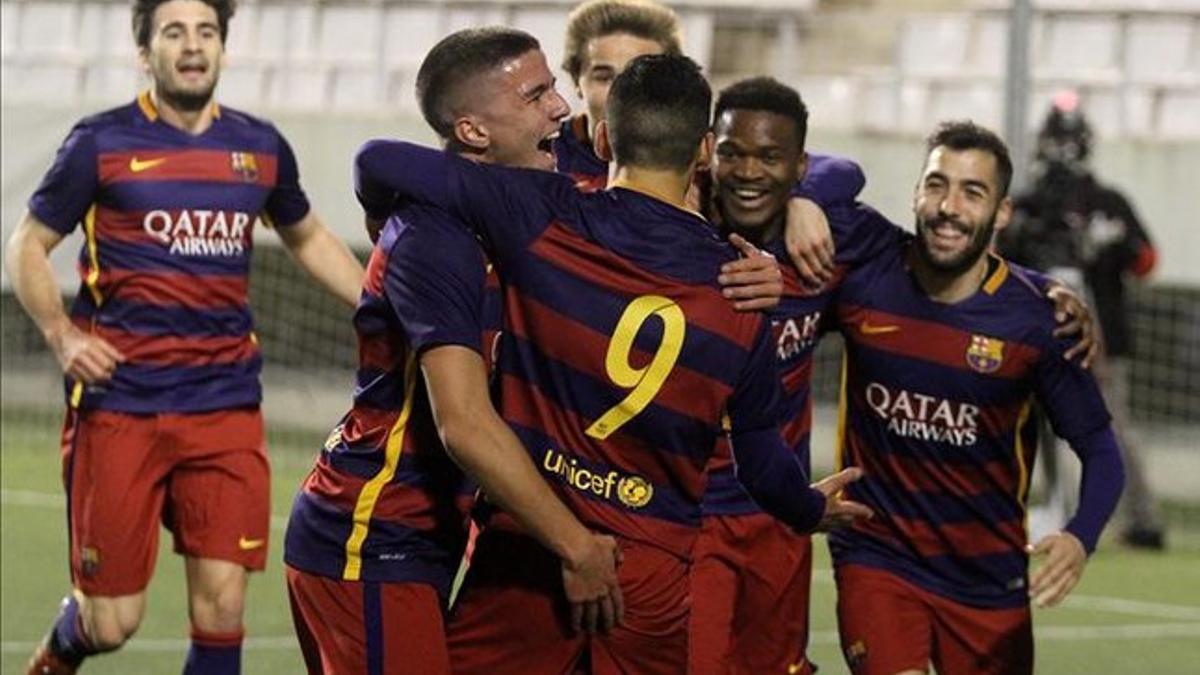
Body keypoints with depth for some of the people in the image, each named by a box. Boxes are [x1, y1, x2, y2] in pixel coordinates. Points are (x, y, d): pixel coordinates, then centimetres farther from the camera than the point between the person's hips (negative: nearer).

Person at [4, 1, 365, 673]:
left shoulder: (260, 146, 9)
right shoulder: (101, 143, -2)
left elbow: (308, 237, 27)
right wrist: (63, 335, -11)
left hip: (227, 405, 3)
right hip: (119, 404, -3)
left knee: (222, 606, -6)